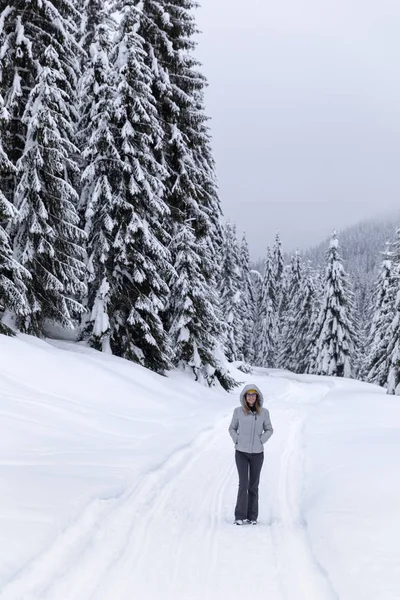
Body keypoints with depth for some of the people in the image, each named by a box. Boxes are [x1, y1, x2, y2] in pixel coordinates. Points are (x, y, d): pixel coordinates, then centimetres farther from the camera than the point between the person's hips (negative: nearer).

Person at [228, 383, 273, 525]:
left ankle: (252, 516, 16)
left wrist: (261, 441, -6)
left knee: (253, 485, 7)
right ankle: (240, 516, 0)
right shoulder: (238, 411, -4)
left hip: (257, 453, 1)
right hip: (241, 452, -1)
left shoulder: (264, 412, -2)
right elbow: (232, 428, 7)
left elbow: (269, 430, 7)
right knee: (244, 483, -8)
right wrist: (237, 441, -7)